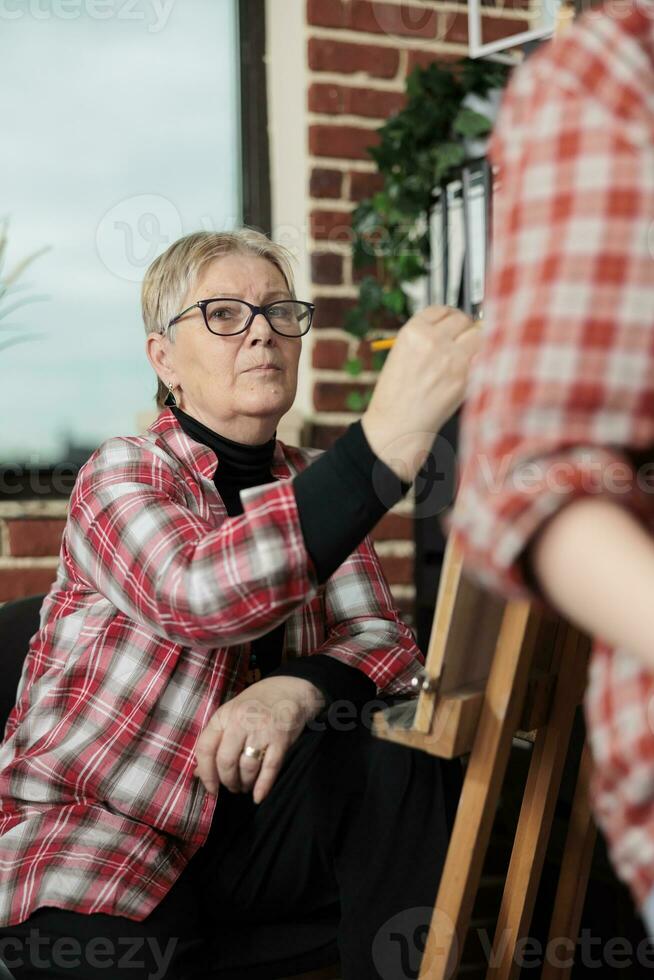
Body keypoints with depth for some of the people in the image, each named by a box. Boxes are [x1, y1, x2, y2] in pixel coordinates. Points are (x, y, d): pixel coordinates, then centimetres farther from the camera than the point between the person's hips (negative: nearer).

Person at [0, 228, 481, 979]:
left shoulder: (311, 486, 7)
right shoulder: (121, 474, -11)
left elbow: (381, 640, -5)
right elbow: (196, 596, -33)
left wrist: (300, 689, -29)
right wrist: (384, 441, -46)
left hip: (248, 808, 5)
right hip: (91, 826, -4)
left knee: (399, 759, -21)